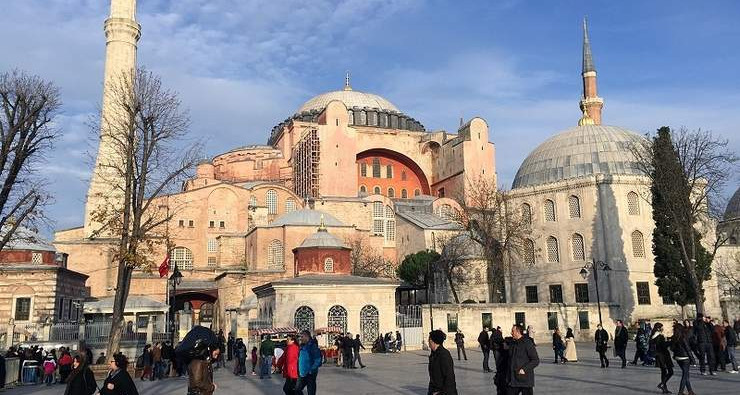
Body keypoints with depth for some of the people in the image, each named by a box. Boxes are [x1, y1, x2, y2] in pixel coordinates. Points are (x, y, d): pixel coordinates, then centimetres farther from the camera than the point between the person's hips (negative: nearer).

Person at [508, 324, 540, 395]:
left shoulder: (527, 343, -10)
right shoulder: (513, 344, 12)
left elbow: (536, 360, -12)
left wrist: (525, 369, -20)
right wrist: (509, 378, 13)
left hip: (526, 381, -6)